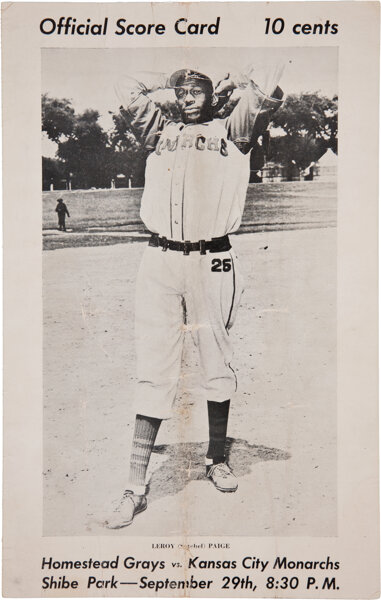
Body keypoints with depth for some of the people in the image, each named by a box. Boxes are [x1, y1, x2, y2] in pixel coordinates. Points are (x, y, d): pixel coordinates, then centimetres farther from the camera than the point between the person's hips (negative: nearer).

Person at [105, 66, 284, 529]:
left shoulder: (231, 131, 15)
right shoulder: (160, 132, 22)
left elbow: (267, 97, 2)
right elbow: (128, 91, 18)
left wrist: (234, 83, 20)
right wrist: (169, 80, 28)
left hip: (212, 262, -1)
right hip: (160, 260, 1)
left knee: (217, 365, 7)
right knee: (153, 373, -2)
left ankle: (216, 460, 28)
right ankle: (135, 487, 2)